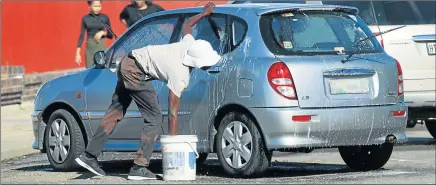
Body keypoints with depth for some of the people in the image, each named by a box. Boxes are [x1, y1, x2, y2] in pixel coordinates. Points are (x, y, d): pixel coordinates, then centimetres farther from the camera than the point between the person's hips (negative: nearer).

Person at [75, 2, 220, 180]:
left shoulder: (189, 44, -5)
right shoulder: (180, 76, -23)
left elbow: (187, 25, 18)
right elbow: (173, 112, -20)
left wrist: (204, 13, 32)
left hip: (127, 63, 9)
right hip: (136, 72, -9)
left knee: (115, 112, 11)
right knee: (154, 119, -9)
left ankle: (89, 155, 12)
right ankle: (139, 168, -11)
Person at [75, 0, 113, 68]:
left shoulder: (105, 18, 1)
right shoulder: (85, 18, 2)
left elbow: (111, 35, 8)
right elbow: (81, 36, 3)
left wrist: (103, 33, -13)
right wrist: (78, 53, -2)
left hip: (102, 47, -1)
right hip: (90, 48, 1)